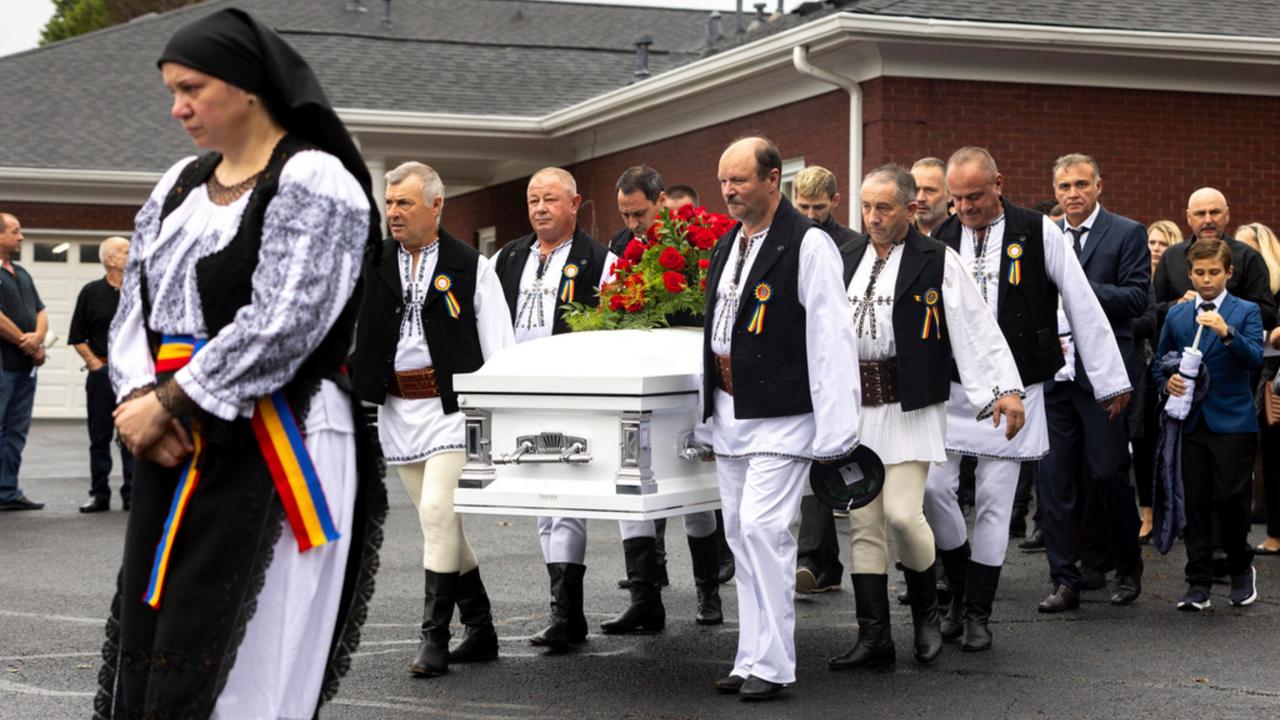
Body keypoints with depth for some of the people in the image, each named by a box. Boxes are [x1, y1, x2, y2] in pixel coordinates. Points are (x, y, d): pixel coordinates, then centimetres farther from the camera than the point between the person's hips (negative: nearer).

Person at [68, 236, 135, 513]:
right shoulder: (91, 292, 4)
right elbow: (77, 337, 5)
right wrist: (95, 364, -4)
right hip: (101, 373, 0)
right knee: (100, 437, 5)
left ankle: (132, 494, 7)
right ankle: (99, 495, 12)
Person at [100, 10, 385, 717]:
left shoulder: (313, 182, -7)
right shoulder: (179, 186, 16)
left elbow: (281, 326, -16)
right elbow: (132, 309, 13)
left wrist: (169, 403, -13)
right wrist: (139, 396, -7)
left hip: (273, 455, -7)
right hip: (173, 453, 7)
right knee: (147, 651, 6)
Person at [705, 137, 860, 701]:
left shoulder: (808, 245, -11)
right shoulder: (726, 248, 15)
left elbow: (831, 338, -15)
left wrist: (835, 432, -18)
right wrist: (711, 410, 17)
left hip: (781, 416, -8)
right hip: (728, 414, 8)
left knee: (762, 526, -14)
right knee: (741, 534, 10)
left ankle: (771, 665, -5)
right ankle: (751, 660, 17)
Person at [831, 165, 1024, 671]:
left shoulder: (938, 262, -5)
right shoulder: (848, 260, 12)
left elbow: (978, 328, -9)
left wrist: (1006, 388, -17)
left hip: (910, 409, -5)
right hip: (854, 406, 6)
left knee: (902, 513, -13)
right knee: (863, 521, 5)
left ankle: (926, 614, 15)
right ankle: (874, 637, 11)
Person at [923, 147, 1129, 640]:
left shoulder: (1038, 233, -4)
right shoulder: (941, 240, 4)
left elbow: (1084, 309, -1)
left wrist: (1110, 378, 0)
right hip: (950, 387, 2)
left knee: (995, 499, 1)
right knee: (933, 487, -5)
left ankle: (977, 613, 12)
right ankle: (961, 593, 17)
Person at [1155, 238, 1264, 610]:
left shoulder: (1246, 312, 3)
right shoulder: (1176, 315, 12)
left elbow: (1255, 359, -11)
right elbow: (1160, 363, 18)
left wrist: (1227, 332, -27)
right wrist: (1167, 382, -4)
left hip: (1233, 422, -3)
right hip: (1190, 422, 3)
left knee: (1230, 500, -6)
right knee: (1194, 503, 1)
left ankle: (1242, 570, 18)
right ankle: (1198, 583, 6)